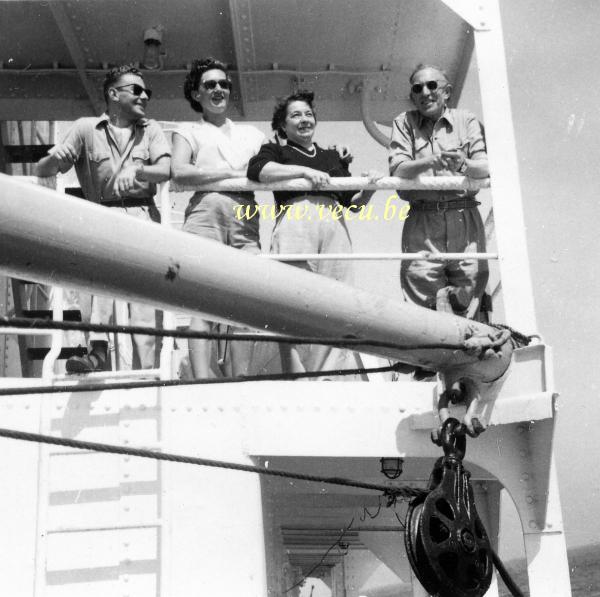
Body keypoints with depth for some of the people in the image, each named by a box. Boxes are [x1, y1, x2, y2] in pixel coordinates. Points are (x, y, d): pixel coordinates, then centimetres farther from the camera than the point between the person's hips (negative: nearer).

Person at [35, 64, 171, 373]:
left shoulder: (151, 130, 14)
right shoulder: (86, 128, 9)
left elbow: (166, 170, -2)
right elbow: (41, 170, 6)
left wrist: (136, 170, -24)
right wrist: (56, 158, -19)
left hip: (143, 215, 2)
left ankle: (144, 372, -9)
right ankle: (98, 349, -41)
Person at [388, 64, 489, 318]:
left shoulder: (467, 121, 12)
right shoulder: (404, 123, 13)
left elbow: (486, 167, 1)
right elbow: (397, 170, -2)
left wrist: (464, 165, -22)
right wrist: (431, 161, -21)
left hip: (464, 217, 0)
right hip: (422, 219, 0)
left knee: (470, 283, -5)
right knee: (421, 282, -9)